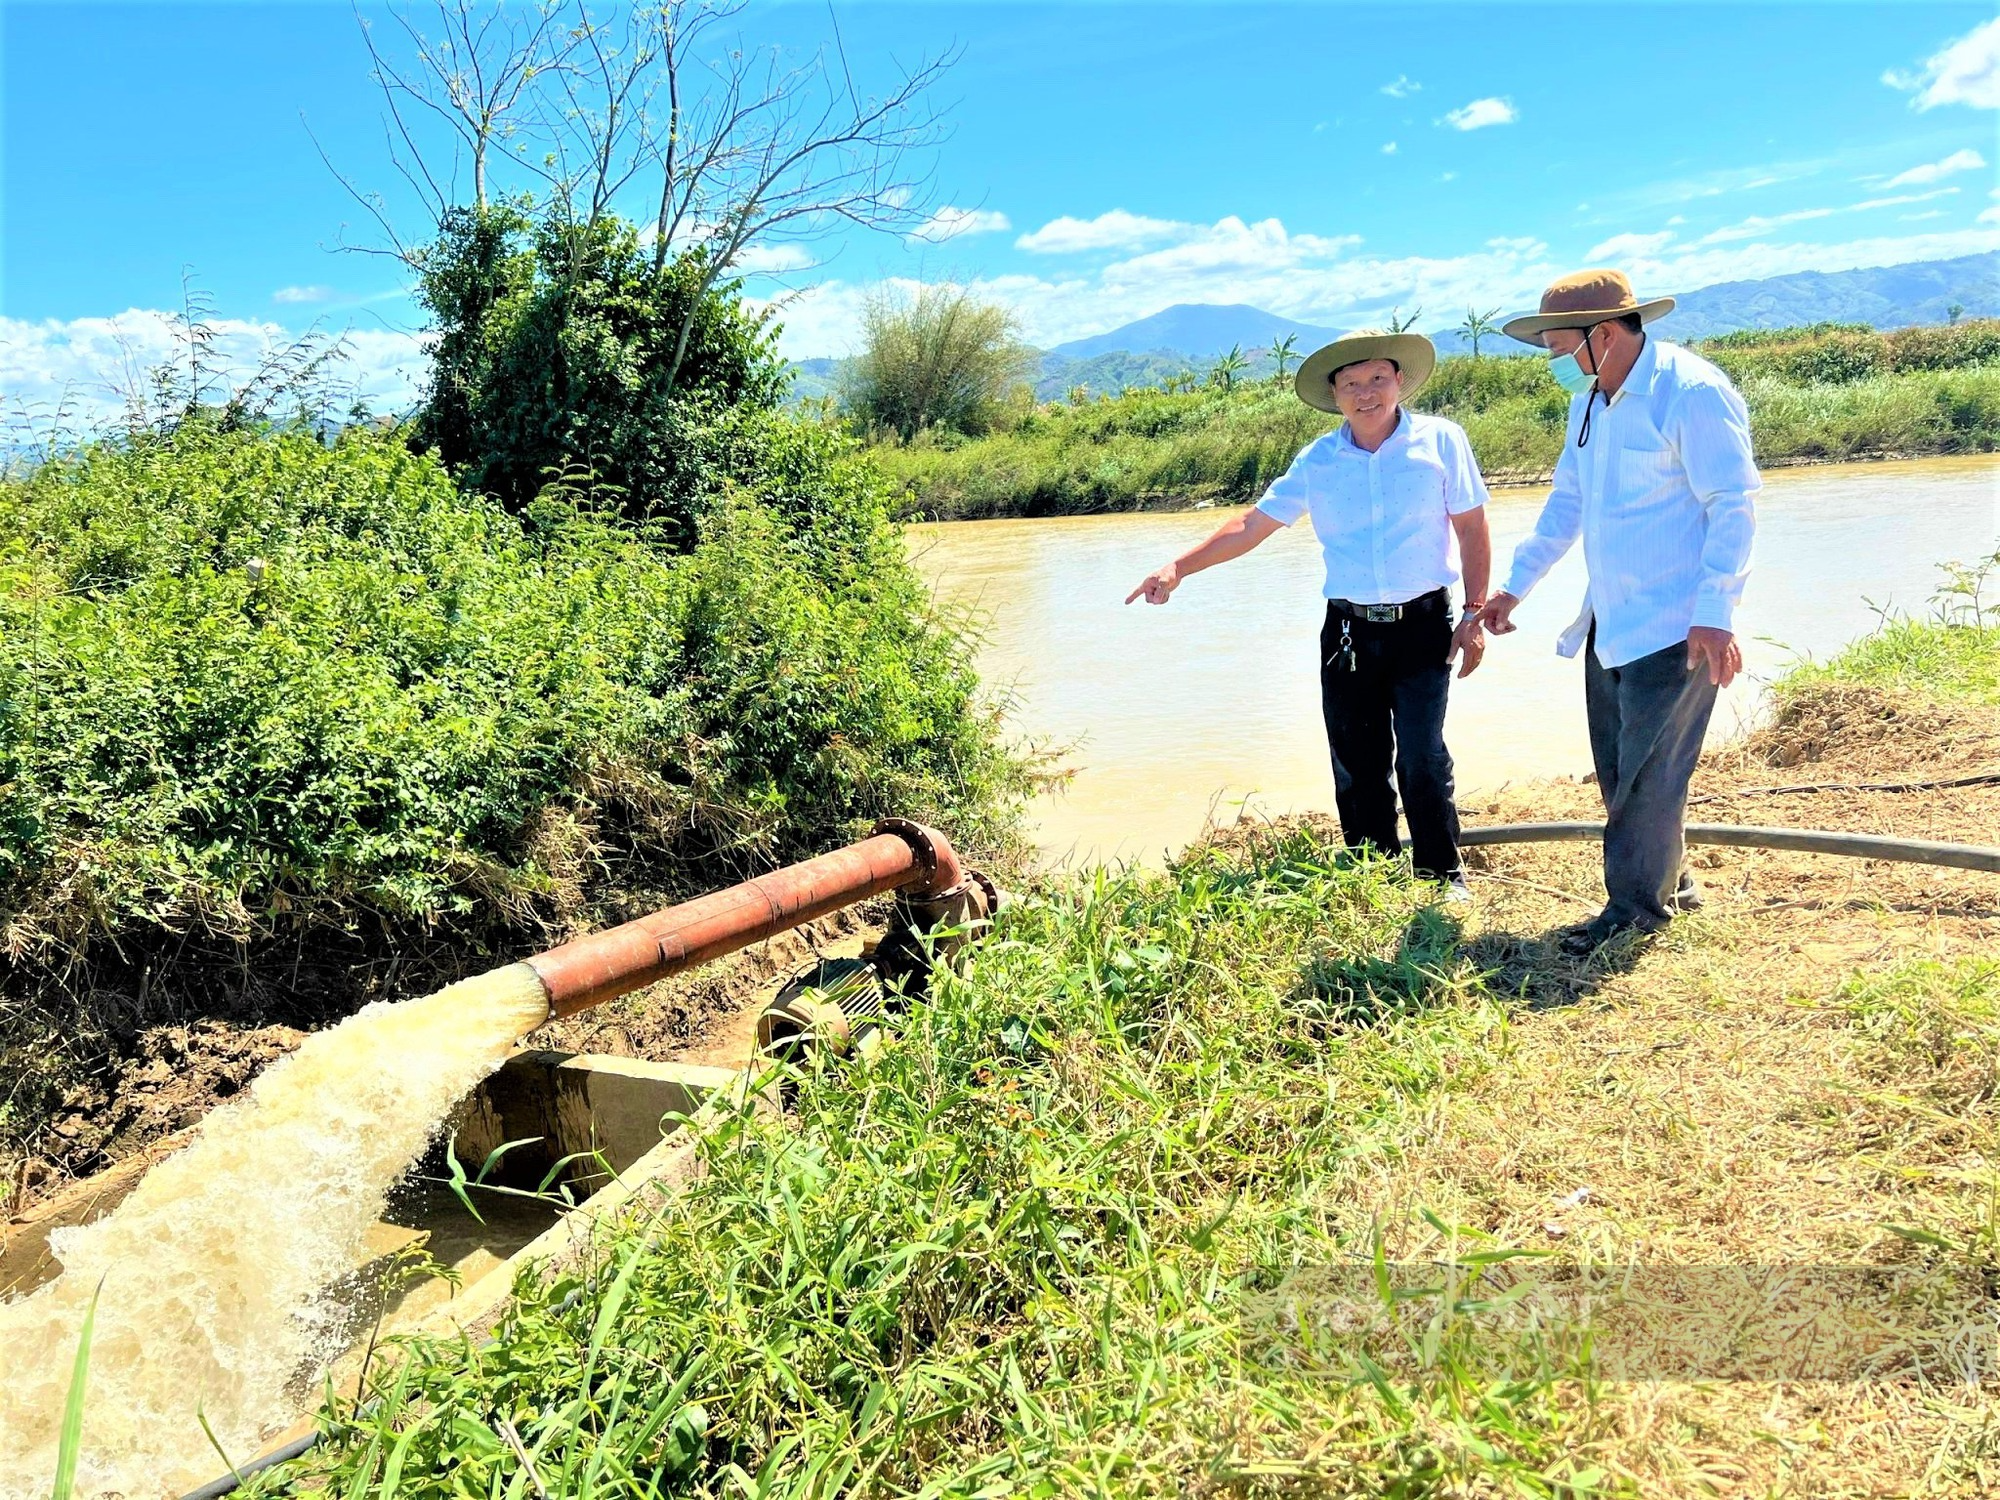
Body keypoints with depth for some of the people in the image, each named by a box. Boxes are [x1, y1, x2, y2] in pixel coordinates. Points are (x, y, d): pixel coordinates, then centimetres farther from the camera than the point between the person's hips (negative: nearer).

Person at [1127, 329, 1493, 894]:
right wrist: (1178, 568, -5)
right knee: (1356, 766, 6)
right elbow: (1252, 524, 3)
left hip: (1422, 626, -3)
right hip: (1348, 632, 3)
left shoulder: (1440, 440, -2)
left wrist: (1474, 614, -5)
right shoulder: (1316, 461, 3)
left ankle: (1443, 875, 9)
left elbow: (1472, 528, 1)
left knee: (1422, 757, -8)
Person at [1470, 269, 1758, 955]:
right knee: (1618, 768, 13)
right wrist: (1515, 587, 19)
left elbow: (1735, 505, -17)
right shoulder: (1589, 401, 11)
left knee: (1648, 771, -2)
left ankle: (1637, 906, 10)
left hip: (1677, 627, -8)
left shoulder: (1691, 392, -15)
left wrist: (1715, 614, -23)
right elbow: (1567, 501, 20)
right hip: (1610, 621, 9)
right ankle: (1668, 885, 28)